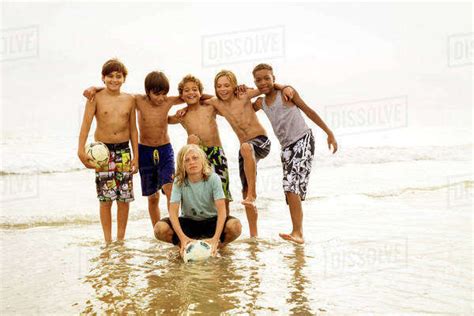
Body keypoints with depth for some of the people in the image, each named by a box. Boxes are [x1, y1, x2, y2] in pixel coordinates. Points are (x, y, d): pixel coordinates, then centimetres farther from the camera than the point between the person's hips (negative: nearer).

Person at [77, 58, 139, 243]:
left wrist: (135, 156, 6)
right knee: (106, 198, -1)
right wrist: (81, 149, -22)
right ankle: (108, 241, 11)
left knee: (125, 197, 4)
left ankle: (120, 239, 18)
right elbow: (86, 123, -10)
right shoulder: (96, 98, -3)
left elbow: (133, 129, 10)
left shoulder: (129, 100, 6)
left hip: (124, 150, 3)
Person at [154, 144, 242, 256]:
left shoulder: (213, 179, -17)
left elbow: (221, 209, -24)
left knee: (235, 226, -32)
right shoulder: (179, 182, -14)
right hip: (188, 222, 1)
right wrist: (182, 237, -38)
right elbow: (173, 211, -21)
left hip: (211, 221, 0)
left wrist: (216, 238, -38)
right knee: (160, 228, -27)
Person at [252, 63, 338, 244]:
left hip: (303, 139, -6)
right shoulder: (261, 103, 12)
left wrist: (329, 133, 1)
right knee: (291, 189, 5)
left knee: (291, 185, -21)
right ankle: (298, 233, 12)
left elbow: (308, 111, 2)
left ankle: (297, 232, -24)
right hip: (286, 147, 6)